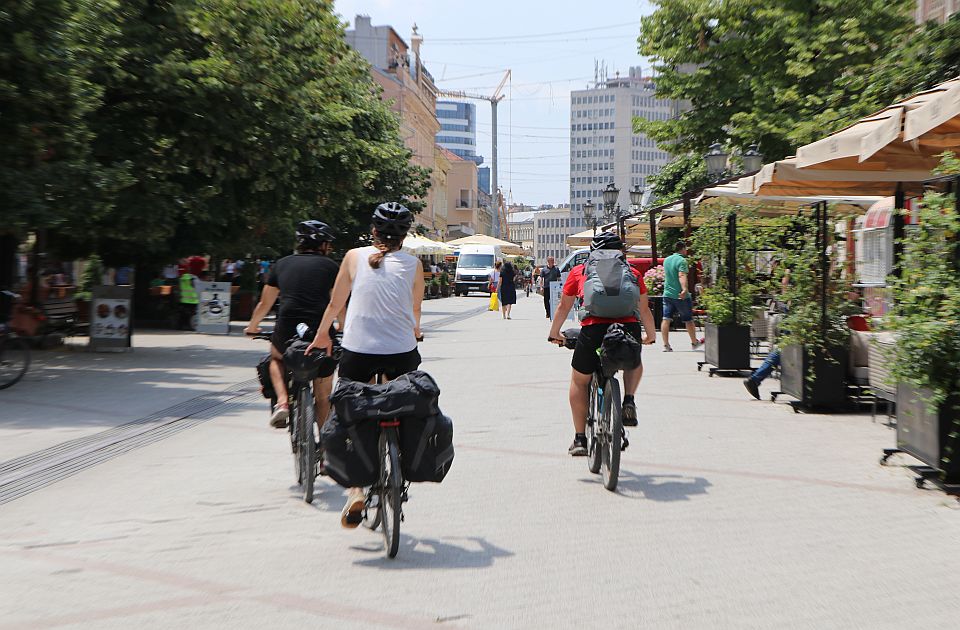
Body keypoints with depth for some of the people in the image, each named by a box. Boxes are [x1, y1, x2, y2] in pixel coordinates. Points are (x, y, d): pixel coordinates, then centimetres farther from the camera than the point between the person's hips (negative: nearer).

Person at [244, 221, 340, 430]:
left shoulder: (282, 264, 16)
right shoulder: (330, 266, 11)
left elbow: (264, 304, 25)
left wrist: (252, 326, 42)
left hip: (287, 332, 1)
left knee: (276, 358, 35)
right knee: (323, 396, 17)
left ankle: (282, 402, 12)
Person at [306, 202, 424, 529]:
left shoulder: (355, 257, 1)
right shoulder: (413, 264, 2)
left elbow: (336, 303, 8)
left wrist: (321, 335, 25)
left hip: (358, 350, 0)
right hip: (401, 352, 1)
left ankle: (356, 487, -4)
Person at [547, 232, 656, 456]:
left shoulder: (578, 272, 20)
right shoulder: (632, 273, 22)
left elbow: (564, 307, 28)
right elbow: (644, 310, 29)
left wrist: (554, 334, 43)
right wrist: (651, 335, 45)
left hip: (593, 330, -1)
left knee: (579, 381, 23)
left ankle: (580, 439, 20)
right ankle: (629, 400, 8)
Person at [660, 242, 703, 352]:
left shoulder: (666, 260, 10)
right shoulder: (681, 261, -13)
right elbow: (682, 276, -30)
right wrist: (685, 289, -43)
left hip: (667, 294, 6)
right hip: (680, 296, -6)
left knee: (666, 319, 0)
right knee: (688, 320, 10)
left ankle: (666, 345, -8)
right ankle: (694, 342, 24)